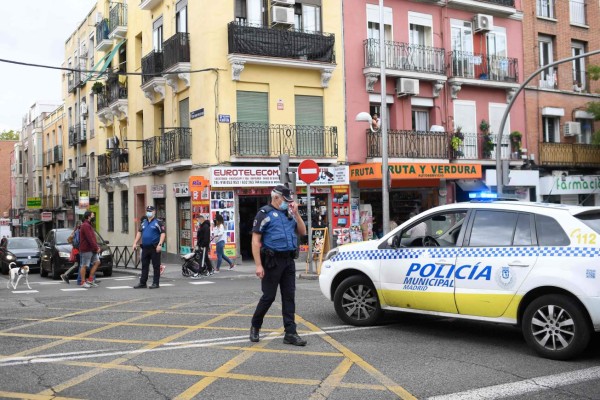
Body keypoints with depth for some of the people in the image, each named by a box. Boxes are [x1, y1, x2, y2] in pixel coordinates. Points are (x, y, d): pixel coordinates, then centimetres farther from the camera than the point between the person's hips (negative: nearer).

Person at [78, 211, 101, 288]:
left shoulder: (88, 225, 20)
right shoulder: (85, 225, -14)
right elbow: (90, 239, -20)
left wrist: (97, 247, 11)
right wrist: (96, 248, -18)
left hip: (92, 249, 10)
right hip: (86, 250, -10)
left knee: (97, 262, 3)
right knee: (84, 266, -3)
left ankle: (90, 280, 7)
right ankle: (83, 282, 3)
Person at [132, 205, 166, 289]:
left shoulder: (158, 222, -4)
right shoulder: (143, 223, 17)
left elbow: (163, 233, -10)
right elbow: (139, 233, 20)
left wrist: (160, 244, -19)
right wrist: (135, 243, 10)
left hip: (154, 248, -6)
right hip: (145, 248, 6)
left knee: (156, 266, 0)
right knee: (144, 266, 10)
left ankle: (156, 283, 5)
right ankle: (142, 283, 15)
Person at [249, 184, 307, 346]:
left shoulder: (288, 214, 14)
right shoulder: (265, 213, -5)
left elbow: (302, 232, 14)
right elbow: (255, 240, -9)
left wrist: (296, 213, 2)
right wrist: (258, 265, -16)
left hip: (289, 260, 6)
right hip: (273, 261, -6)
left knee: (289, 297, 4)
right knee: (268, 296, 1)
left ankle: (290, 333, 6)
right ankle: (255, 327, 22)